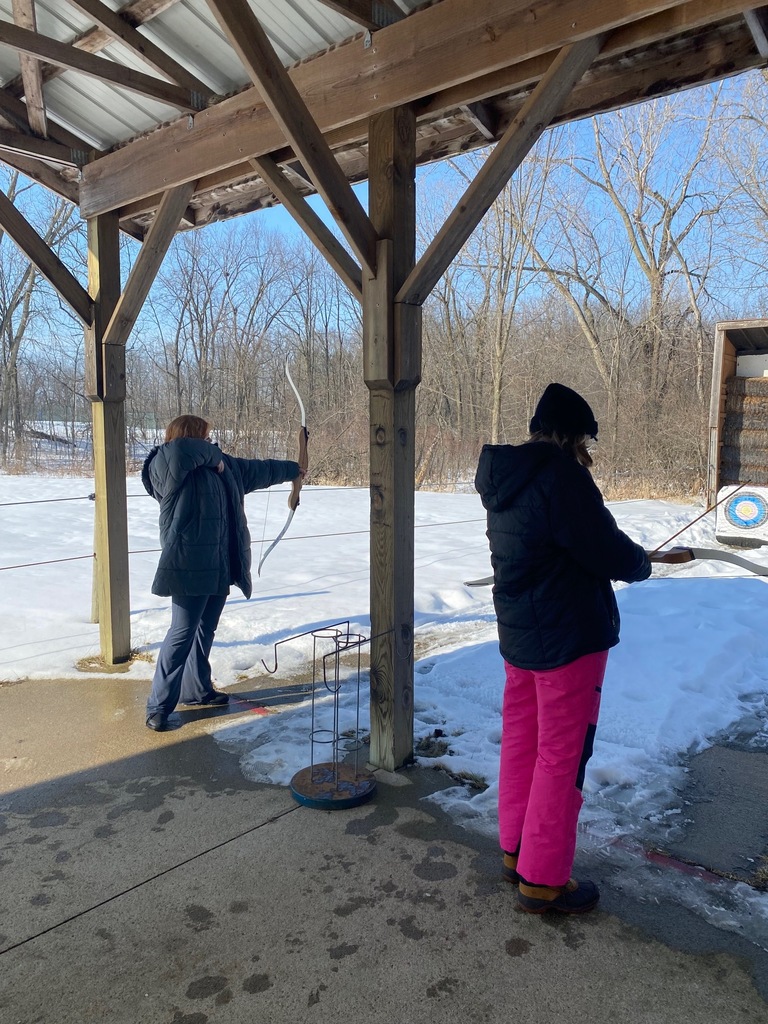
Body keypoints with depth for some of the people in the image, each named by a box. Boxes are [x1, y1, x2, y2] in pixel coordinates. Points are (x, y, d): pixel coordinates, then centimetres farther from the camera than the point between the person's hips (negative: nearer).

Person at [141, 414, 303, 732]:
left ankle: (197, 689, 32)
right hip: (189, 566, -8)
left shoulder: (224, 467, 14)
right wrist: (212, 455, -15)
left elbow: (256, 469, 27)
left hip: (220, 567, 8)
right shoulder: (168, 468, -10)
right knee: (183, 634, -7)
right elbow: (178, 450, -32)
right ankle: (158, 706, 3)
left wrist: (292, 469, 37)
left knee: (205, 630, 17)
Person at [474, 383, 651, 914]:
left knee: (521, 741, 18)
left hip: (519, 632, 9)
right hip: (568, 637, -9)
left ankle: (516, 850, 33)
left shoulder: (505, 479, 8)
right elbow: (609, 552, -18)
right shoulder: (561, 475, -20)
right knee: (562, 755, 3)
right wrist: (641, 562, 3)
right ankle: (543, 879, 15)